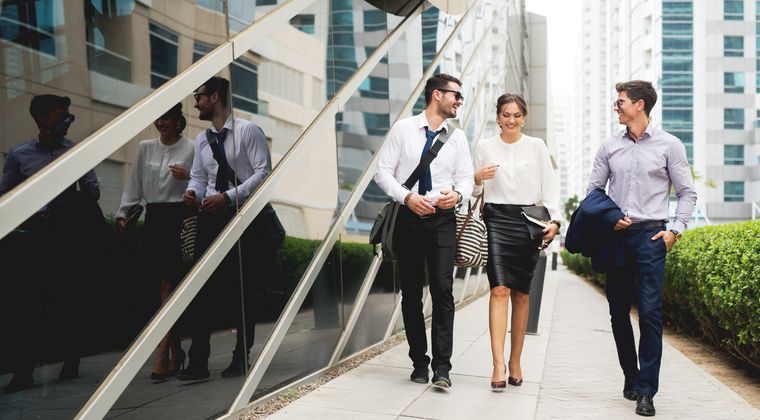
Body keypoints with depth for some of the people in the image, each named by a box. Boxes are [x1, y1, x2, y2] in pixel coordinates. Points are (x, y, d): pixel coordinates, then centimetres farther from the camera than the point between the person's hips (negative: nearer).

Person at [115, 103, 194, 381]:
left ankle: (162, 354, -10)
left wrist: (188, 177, -20)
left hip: (179, 217, -4)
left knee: (169, 285, -8)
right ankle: (176, 352, 15)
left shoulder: (191, 149, -1)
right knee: (164, 286, 6)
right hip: (154, 218, 4)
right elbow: (134, 184, 14)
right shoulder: (145, 148, 12)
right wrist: (122, 212, 7)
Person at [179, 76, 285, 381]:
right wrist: (193, 192, -6)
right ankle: (198, 362, 1)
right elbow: (199, 177, 18)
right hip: (211, 218, 5)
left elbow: (263, 172, -12)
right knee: (201, 289, -2)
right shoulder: (202, 140, 14)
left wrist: (228, 197, -19)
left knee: (242, 290, 4)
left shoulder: (247, 131, -5)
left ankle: (241, 358, 17)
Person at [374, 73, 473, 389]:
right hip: (408, 218, 0)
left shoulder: (457, 137, 9)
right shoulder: (403, 129, 2)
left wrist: (458, 194, -16)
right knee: (411, 293, 6)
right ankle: (419, 362, 18)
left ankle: (442, 366, -7)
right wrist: (407, 197, -14)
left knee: (443, 290, -11)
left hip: (442, 220, 1)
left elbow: (466, 178, 7)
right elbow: (383, 171, -1)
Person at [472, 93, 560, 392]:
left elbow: (549, 186, 7)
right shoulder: (484, 147, 10)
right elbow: (474, 190, 16)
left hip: (528, 221, 1)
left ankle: (515, 361, 16)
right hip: (496, 219, -1)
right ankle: (498, 364, -18)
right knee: (500, 290, -14)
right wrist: (478, 178, -7)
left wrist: (554, 220, -6)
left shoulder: (536, 146, 10)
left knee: (521, 294, 5)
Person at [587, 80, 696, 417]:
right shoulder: (609, 146, 10)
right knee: (618, 311, 7)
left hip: (651, 235, -4)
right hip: (615, 235, 4)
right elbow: (593, 189, 13)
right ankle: (631, 378, 23)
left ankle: (646, 391, -6)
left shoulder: (669, 145, 2)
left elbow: (687, 193, 5)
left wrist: (675, 230, -5)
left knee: (650, 311, -10)